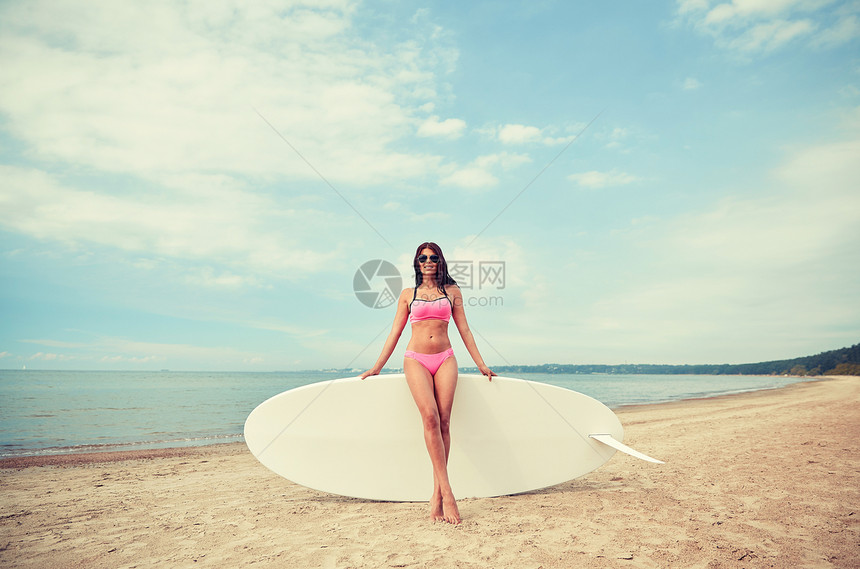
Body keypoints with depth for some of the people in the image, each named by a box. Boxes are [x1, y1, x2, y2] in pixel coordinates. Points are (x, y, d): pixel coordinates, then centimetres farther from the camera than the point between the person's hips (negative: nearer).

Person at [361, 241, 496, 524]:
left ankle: (437, 495, -4)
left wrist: (481, 364, 12)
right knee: (430, 417, -21)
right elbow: (395, 332, 14)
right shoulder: (408, 294, 13)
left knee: (443, 421, -10)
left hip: (445, 359, 1)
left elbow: (464, 329, 14)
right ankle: (447, 491, -20)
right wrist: (377, 366, 11)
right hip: (416, 359, -1)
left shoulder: (452, 291, 14)